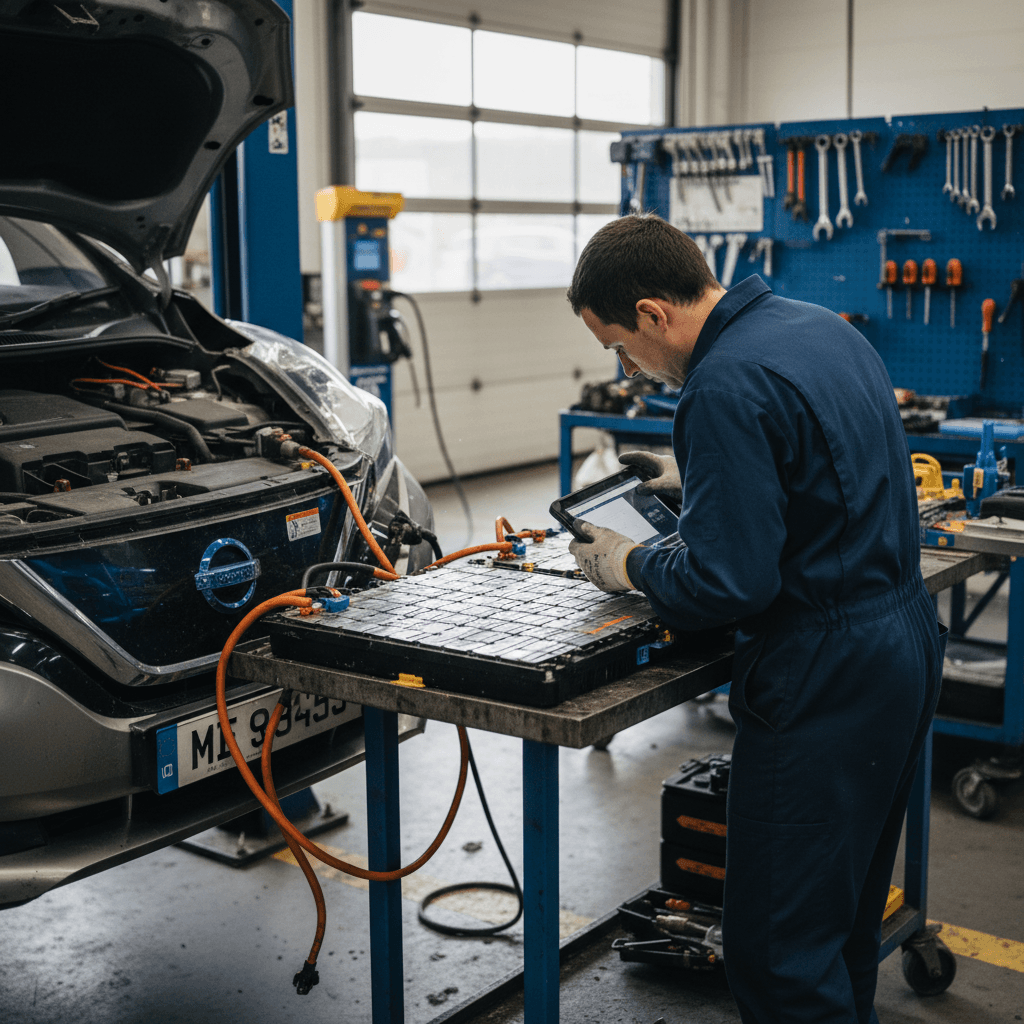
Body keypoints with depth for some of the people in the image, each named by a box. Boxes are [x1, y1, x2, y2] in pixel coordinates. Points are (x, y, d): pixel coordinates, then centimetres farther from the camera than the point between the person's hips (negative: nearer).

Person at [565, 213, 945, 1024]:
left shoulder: (725, 386, -21)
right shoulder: (820, 325, 9)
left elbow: (727, 585, -23)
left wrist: (630, 566, -5)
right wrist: (698, 479, 20)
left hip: (826, 679, -10)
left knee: (775, 948, -1)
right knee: (845, 917, 23)